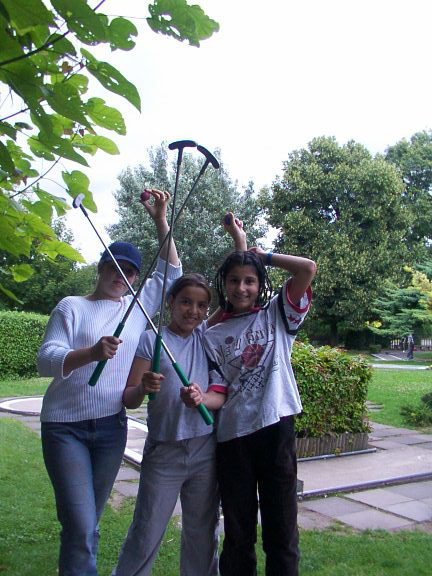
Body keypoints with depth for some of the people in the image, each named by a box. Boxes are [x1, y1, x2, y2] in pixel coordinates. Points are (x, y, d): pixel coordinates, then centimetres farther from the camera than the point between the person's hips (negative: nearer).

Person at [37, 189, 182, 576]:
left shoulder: (137, 306, 9)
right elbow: (45, 360, -13)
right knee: (81, 527, -11)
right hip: (65, 426, -3)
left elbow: (171, 272, 9)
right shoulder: (72, 307, -2)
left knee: (89, 522, 14)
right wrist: (92, 352, -32)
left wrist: (161, 221, -1)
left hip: (111, 427, 4)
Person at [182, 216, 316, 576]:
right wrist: (200, 398, -20)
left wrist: (262, 255, 3)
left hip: (276, 428, -1)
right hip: (233, 435, 2)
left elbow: (308, 268, -6)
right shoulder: (213, 336, 10)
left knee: (282, 530, 8)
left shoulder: (277, 314, 7)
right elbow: (220, 394, 3)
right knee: (238, 534, 12)